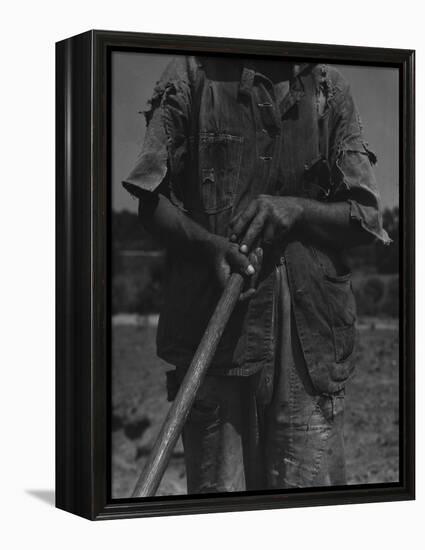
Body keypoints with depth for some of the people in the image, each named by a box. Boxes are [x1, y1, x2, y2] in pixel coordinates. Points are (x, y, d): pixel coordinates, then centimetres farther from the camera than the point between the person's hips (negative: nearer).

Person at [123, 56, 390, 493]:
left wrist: (294, 208, -9)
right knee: (218, 491, -3)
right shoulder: (192, 73, 7)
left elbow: (366, 218, 10)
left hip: (309, 329, 2)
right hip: (210, 324, -1)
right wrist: (209, 244, -16)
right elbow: (152, 201, 4)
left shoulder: (329, 88, 13)